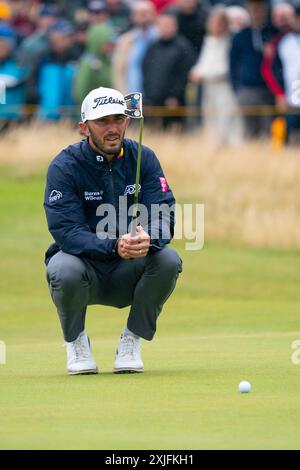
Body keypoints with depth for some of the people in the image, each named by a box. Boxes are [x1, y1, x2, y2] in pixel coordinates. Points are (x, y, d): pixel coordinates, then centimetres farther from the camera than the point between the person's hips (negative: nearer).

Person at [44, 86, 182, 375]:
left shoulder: (142, 159, -3)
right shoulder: (64, 166, -13)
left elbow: (164, 216, -14)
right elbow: (66, 231, -24)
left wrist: (148, 240, -39)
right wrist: (114, 247, -42)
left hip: (127, 275, 3)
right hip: (85, 267, -3)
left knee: (169, 260, -25)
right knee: (65, 270, -35)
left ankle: (132, 340, -4)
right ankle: (75, 341, -4)